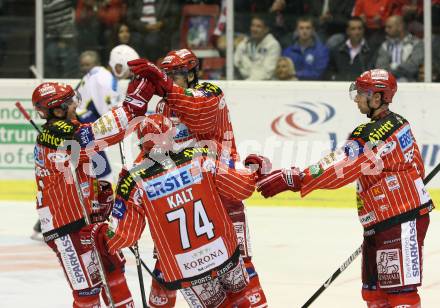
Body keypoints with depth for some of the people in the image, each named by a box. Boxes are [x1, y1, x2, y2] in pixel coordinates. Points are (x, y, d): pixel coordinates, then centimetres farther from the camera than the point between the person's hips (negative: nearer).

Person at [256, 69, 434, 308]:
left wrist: (292, 179, -33)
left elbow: (340, 167, -29)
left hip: (402, 223, -11)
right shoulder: (397, 122, 12)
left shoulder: (374, 133, -20)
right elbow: (417, 168, 20)